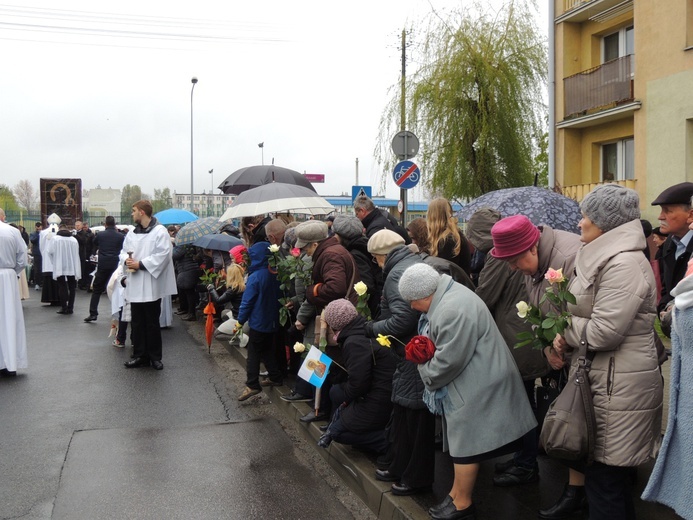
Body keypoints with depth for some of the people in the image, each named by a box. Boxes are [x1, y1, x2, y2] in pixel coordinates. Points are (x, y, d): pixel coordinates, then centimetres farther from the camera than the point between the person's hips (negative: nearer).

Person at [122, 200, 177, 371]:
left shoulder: (160, 231, -7)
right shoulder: (132, 233, 13)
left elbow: (162, 255, -15)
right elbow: (124, 251, 16)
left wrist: (140, 264, -17)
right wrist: (127, 259, -7)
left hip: (151, 285, -6)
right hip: (135, 285, 6)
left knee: (152, 323, 3)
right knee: (137, 322, 10)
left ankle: (155, 357, 14)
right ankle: (140, 355, 19)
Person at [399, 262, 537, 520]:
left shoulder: (453, 311, -27)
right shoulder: (447, 295, 8)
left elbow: (447, 362, -25)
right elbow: (439, 345, 19)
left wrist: (425, 372, -6)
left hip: (475, 387, -10)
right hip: (470, 384, 10)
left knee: (465, 443, 2)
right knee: (462, 441, 17)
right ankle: (458, 493, 28)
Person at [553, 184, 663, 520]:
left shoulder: (623, 264, -19)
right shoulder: (604, 257, 13)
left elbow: (603, 331, -25)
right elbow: (586, 314, 20)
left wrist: (564, 329, -7)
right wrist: (567, 336, -1)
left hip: (619, 385, -10)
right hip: (602, 378, 10)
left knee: (605, 476, 1)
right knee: (610, 474, 20)